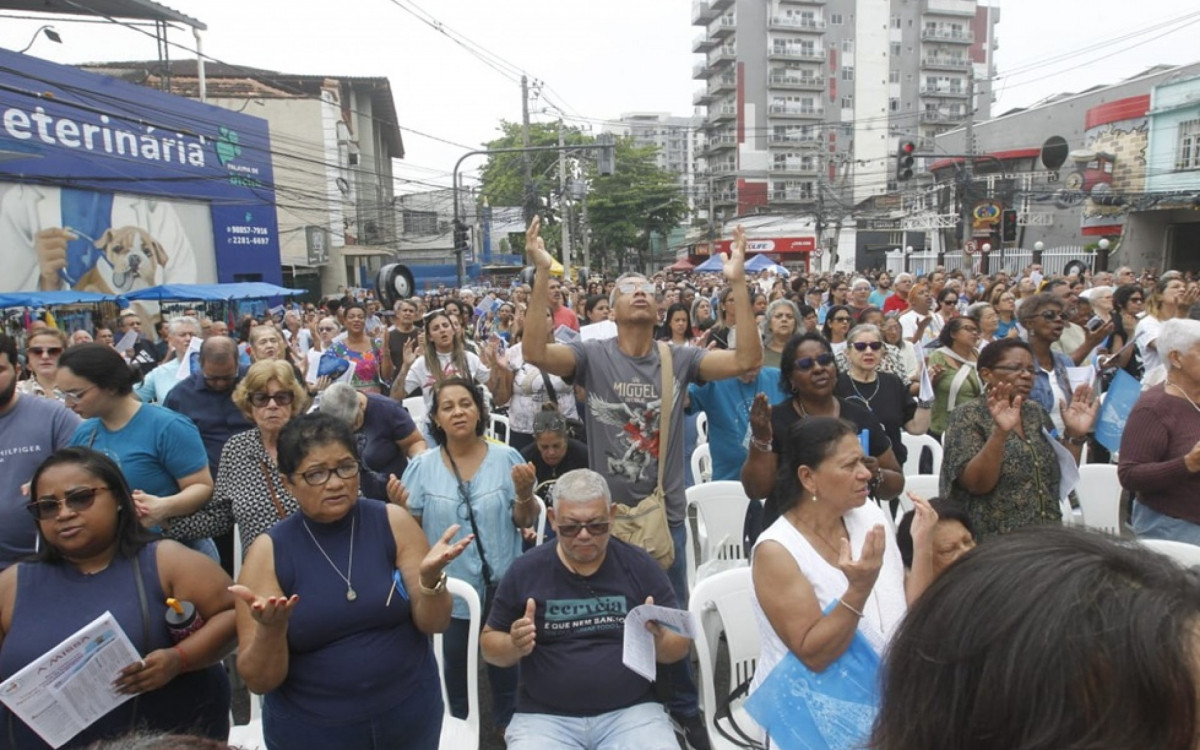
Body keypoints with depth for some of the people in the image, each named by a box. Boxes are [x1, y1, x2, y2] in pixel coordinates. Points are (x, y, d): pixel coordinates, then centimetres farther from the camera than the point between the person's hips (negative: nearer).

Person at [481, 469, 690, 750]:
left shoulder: (640, 566, 0)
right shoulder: (525, 571, -1)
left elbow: (679, 647, 4)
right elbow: (490, 644, 8)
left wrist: (659, 639, -18)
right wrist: (514, 646, -14)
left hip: (631, 712, 1)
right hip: (545, 717, 0)